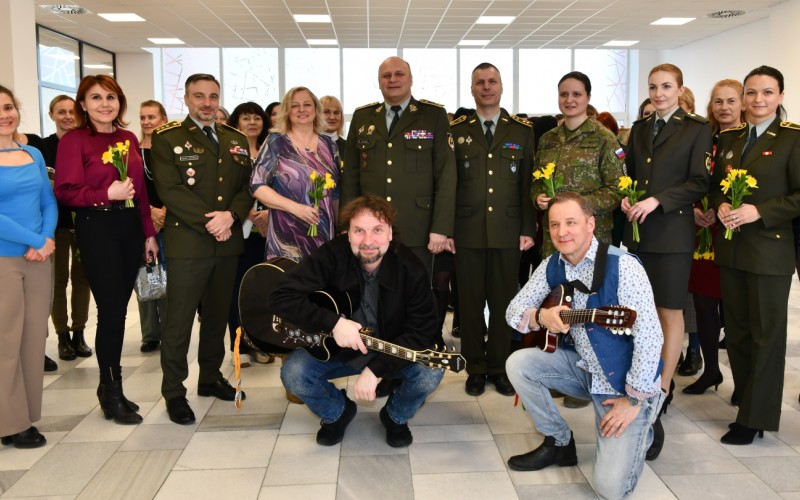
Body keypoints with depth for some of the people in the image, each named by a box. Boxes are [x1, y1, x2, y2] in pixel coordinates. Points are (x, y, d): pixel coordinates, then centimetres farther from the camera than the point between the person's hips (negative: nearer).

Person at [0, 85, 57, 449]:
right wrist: (36, 241, -15)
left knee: (34, 339, 10)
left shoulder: (34, 155, 9)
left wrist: (48, 241, -8)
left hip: (38, 259, 5)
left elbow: (49, 203, 9)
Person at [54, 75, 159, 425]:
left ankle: (109, 385, 25)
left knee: (118, 308, 10)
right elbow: (65, 192, -9)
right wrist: (107, 194, -21)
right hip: (96, 228, -5)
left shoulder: (129, 139, 11)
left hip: (131, 226, 5)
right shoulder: (74, 140, -4)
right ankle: (112, 391, 13)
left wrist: (149, 233, 10)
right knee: (110, 310, -3)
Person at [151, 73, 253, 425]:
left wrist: (230, 216, -11)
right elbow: (170, 190, -11)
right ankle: (174, 392, 11)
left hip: (227, 242, 5)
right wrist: (210, 222, -16)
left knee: (218, 316, 15)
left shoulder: (236, 140, 14)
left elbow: (247, 186, 8)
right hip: (187, 243, -5)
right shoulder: (167, 139, -1)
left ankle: (210, 378, 29)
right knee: (179, 322, 0)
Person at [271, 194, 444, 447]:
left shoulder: (411, 269, -21)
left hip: (393, 351, 0)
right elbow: (280, 297, -26)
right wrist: (333, 323, -36)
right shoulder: (332, 256, -22)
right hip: (335, 348, 1)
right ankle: (338, 412, 11)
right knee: (293, 373, -24)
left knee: (430, 372, -27)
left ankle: (396, 417, 8)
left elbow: (423, 333, -22)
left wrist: (376, 368, -31)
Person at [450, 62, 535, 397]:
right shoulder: (456, 131, 7)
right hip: (467, 231, 0)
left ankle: (499, 367, 20)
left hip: (508, 232, 0)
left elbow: (528, 183, 5)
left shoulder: (522, 130, 7)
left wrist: (528, 229, -1)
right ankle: (476, 369, 19)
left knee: (503, 302, 6)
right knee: (470, 302, 6)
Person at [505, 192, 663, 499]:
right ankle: (560, 443, 9)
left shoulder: (623, 267, -23)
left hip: (623, 379, -6)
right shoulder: (552, 266, -2)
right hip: (582, 367, 6)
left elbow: (650, 337, -24)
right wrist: (540, 317, -22)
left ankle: (640, 429, 18)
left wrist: (635, 399, -22)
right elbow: (514, 310, 1)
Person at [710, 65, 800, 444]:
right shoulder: (729, 137, 11)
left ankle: (754, 417, 13)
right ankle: (747, 396, 29)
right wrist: (720, 206, -4)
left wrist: (759, 211, -19)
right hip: (730, 247, 6)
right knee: (736, 329, 13)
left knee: (766, 334, 3)